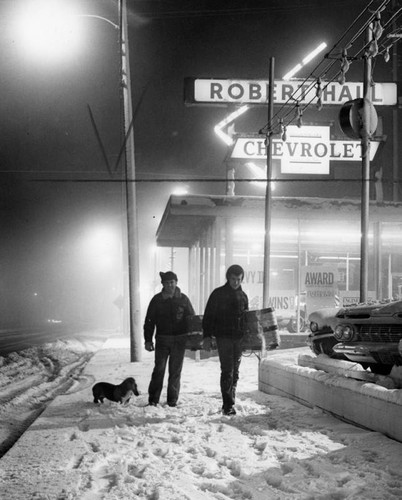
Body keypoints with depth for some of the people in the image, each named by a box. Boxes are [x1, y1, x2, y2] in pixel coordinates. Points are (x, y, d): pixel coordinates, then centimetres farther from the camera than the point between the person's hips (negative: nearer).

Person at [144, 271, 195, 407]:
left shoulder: (183, 299, 4)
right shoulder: (157, 300, 3)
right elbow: (149, 321, 5)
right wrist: (148, 340, 0)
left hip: (179, 339, 0)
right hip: (162, 339, 0)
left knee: (175, 370, 4)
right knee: (159, 369, -4)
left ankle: (173, 399, 13)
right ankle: (153, 398, 3)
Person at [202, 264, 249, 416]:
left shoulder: (243, 296, 13)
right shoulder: (218, 294, -1)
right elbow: (208, 316, -2)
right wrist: (207, 336, -9)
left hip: (239, 338, 5)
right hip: (223, 337, -5)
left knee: (235, 372, 7)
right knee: (227, 371, -12)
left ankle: (229, 403, 17)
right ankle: (228, 405, -12)